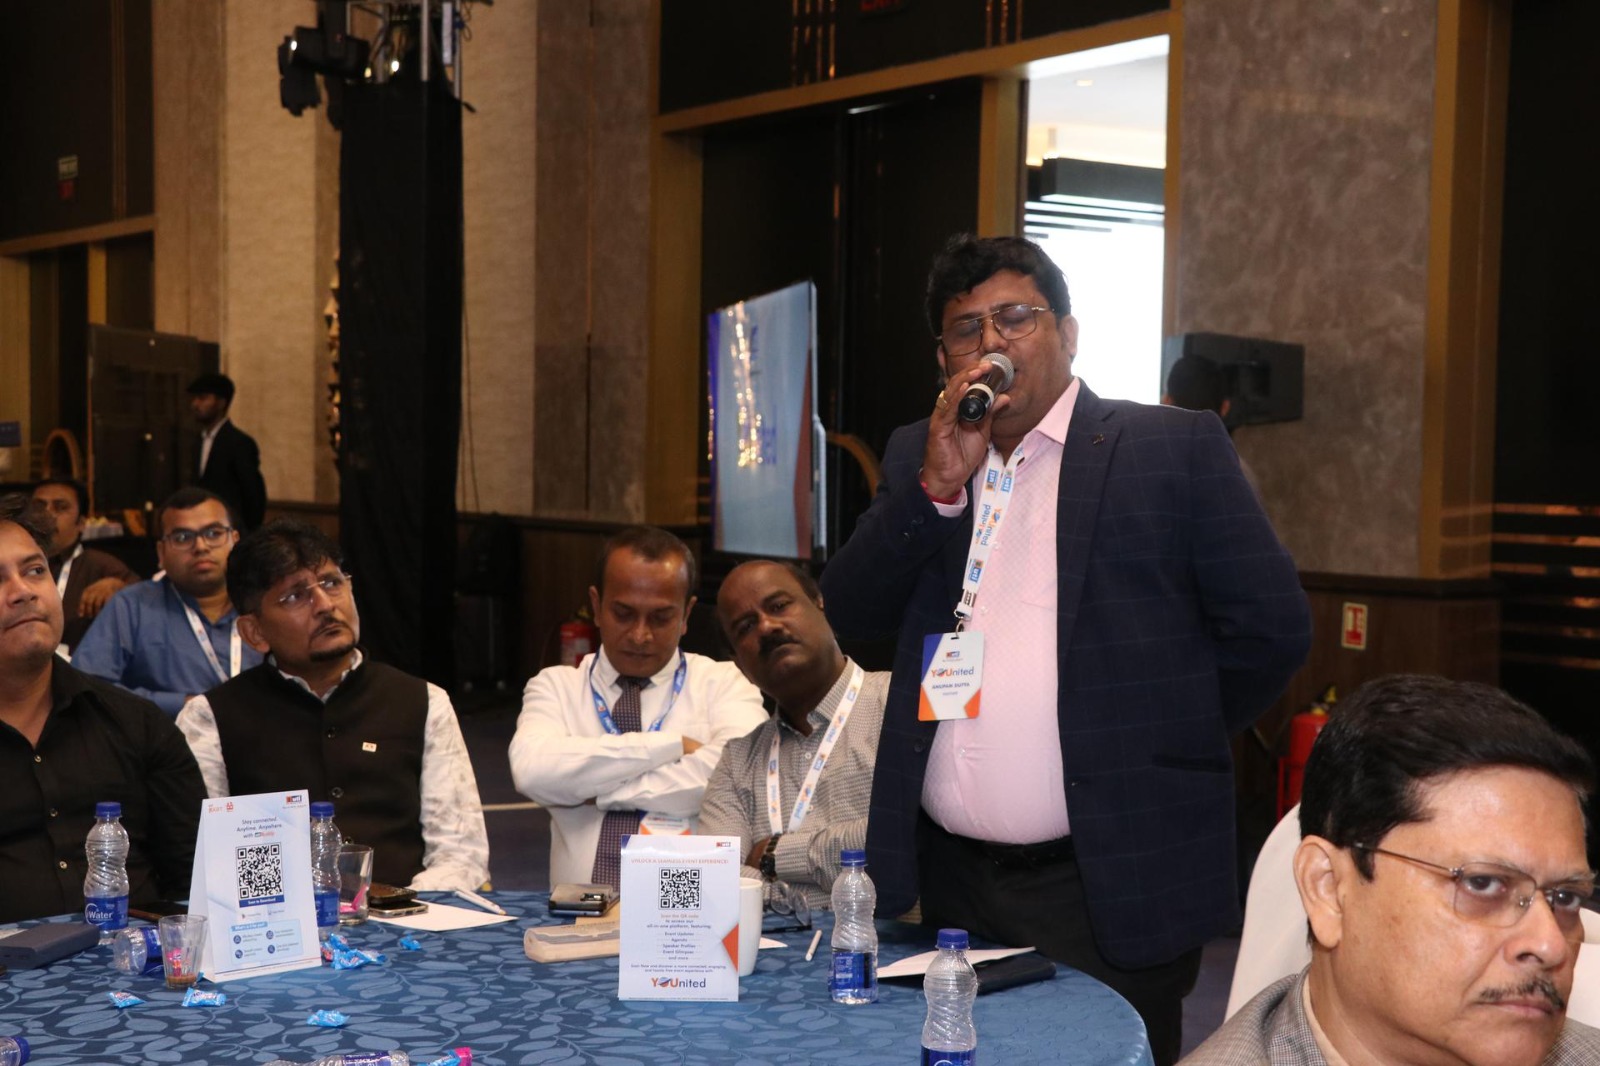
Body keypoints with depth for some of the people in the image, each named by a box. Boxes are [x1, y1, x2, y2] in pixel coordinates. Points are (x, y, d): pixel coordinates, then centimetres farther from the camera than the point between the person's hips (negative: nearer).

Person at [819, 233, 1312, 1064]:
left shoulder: (1175, 448, -2)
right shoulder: (916, 459, 11)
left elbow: (1271, 629, -3)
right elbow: (849, 614, 2)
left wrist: (1163, 742, 3)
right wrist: (939, 486, -10)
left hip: (1111, 892, -4)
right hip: (952, 880, 4)